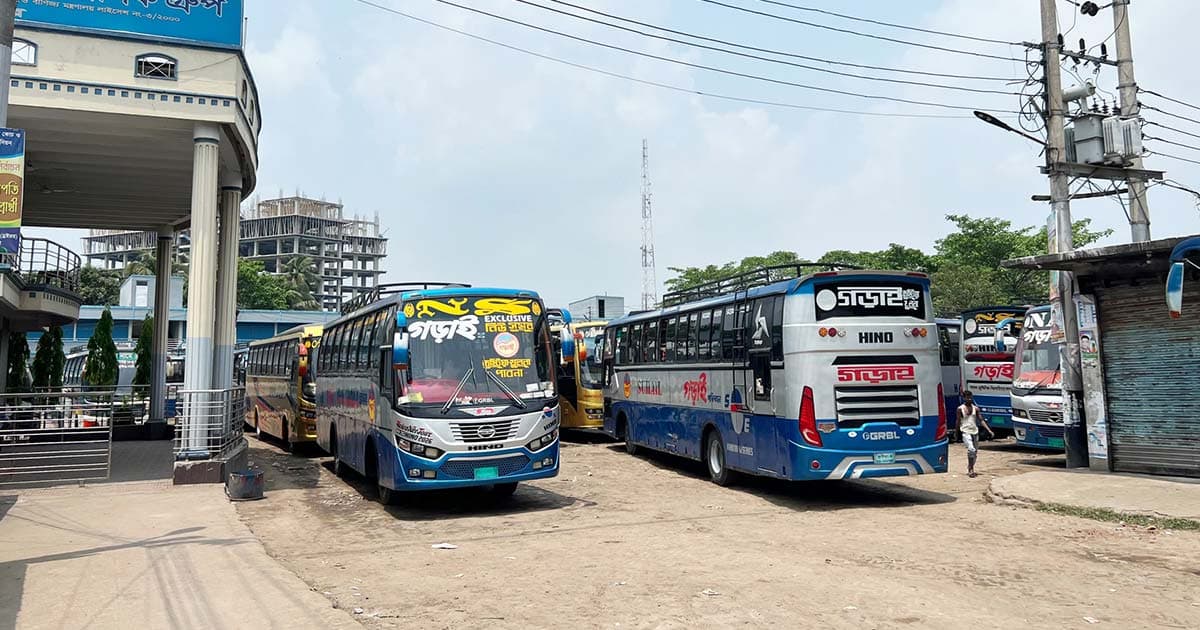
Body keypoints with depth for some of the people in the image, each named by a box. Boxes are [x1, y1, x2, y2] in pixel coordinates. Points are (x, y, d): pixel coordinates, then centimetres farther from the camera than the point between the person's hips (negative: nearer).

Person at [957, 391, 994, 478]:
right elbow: (958, 422, 5)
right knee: (971, 449, -23)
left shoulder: (975, 408, 7)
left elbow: (981, 421, 7)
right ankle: (970, 469, -13)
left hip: (975, 432, 5)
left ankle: (970, 468, 27)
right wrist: (957, 434, 7)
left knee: (975, 452, 10)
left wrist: (989, 430, -2)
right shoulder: (960, 409, -2)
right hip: (966, 432, -4)